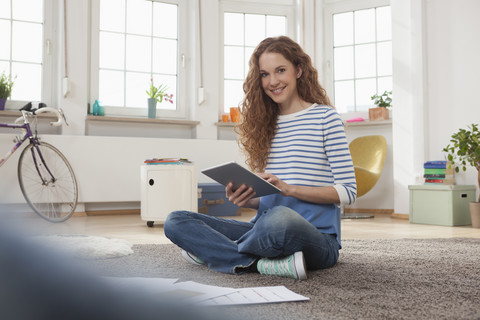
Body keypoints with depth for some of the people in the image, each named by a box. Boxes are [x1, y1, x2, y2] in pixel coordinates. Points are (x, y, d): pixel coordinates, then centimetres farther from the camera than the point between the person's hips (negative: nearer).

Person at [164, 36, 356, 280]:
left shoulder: (325, 117, 1)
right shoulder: (265, 123, 16)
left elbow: (348, 191, -5)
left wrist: (289, 188, -15)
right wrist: (247, 201, -4)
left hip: (315, 236, -6)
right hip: (267, 227, 6)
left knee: (280, 219, -42)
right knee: (176, 221, -7)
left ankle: (216, 251, -12)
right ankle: (263, 262, -22)